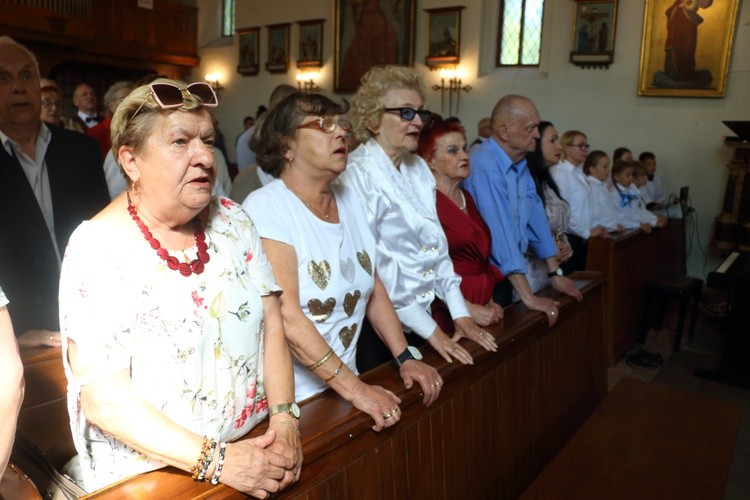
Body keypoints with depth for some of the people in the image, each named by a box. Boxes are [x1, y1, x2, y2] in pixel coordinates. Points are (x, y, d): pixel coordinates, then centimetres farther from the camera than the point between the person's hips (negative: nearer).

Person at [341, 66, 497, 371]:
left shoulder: (418, 168, 7)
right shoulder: (359, 174, -16)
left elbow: (438, 244, 7)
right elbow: (370, 266, -21)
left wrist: (461, 315, 1)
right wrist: (430, 330, -17)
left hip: (422, 317, 7)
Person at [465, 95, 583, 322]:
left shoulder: (520, 165, 7)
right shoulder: (484, 167, -23)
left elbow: (536, 216, 11)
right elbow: (500, 231, -27)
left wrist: (555, 273, 11)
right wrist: (528, 297, -27)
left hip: (507, 277, 8)